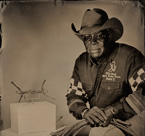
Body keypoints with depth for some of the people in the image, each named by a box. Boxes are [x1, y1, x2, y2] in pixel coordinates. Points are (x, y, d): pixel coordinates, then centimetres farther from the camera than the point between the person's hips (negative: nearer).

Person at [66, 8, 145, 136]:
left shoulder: (129, 56, -11)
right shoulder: (81, 62, 8)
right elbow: (73, 95, 9)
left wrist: (113, 110, -26)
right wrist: (85, 112, -13)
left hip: (128, 122, -5)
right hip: (95, 124, 5)